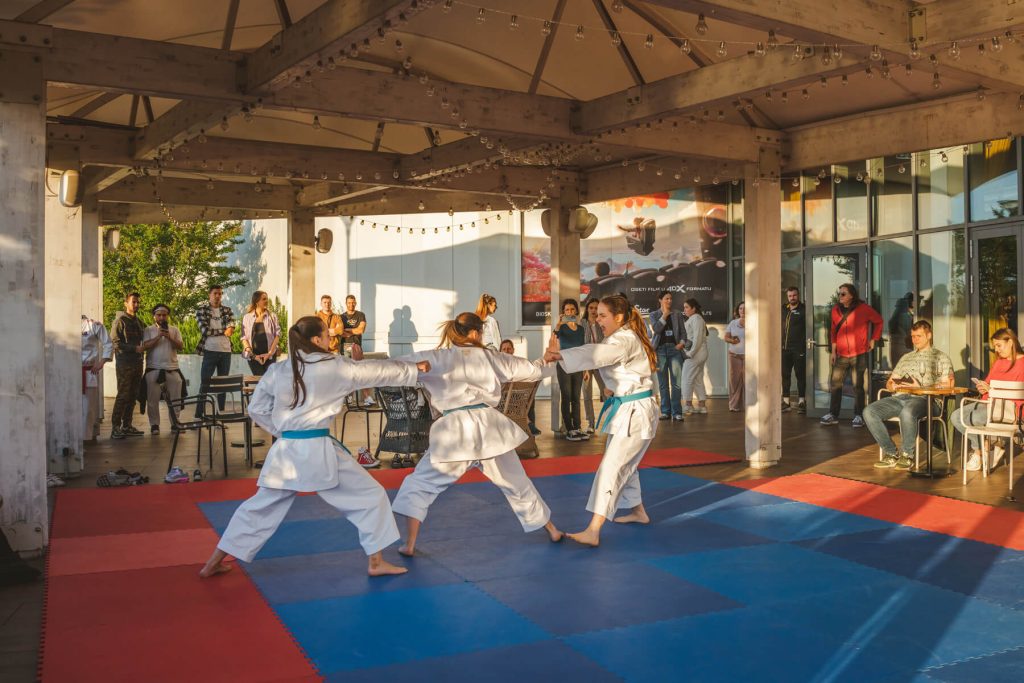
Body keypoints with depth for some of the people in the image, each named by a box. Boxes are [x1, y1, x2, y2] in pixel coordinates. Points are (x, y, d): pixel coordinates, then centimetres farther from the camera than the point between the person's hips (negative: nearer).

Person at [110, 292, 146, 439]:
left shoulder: (138, 322, 19)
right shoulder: (120, 320, -3)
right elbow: (116, 343, -11)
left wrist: (142, 348, 10)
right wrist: (135, 348, -19)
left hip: (137, 363, 7)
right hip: (124, 364, -7)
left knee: (133, 396, 7)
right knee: (123, 395, -10)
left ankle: (127, 426, 13)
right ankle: (115, 427, -7)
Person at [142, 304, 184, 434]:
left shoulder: (175, 330, 11)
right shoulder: (149, 330, 5)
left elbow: (181, 346, 1)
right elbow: (145, 346, -8)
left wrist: (170, 338, -14)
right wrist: (158, 337, -17)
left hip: (172, 369, 2)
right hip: (153, 370, -2)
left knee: (175, 399, 3)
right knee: (153, 399, 0)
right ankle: (154, 424, 9)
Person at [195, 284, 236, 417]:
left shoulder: (227, 310, 11)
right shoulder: (201, 310, 1)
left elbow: (231, 326, -5)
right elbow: (205, 330, -11)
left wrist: (214, 331, -20)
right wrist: (223, 331, -7)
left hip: (226, 351, 4)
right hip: (210, 351, -4)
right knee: (205, 384, -1)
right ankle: (198, 414, 3)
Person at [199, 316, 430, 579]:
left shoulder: (277, 371, 5)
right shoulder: (335, 368, -5)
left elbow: (257, 409, 12)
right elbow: (379, 371, 5)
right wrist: (416, 368, 17)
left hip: (285, 449, 5)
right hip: (318, 450, -5)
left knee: (261, 506, 20)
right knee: (370, 496, 9)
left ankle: (213, 563, 26)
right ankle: (376, 562, 12)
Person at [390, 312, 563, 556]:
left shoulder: (436, 358, 1)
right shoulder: (491, 358, 10)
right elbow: (532, 370, 20)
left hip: (454, 430, -3)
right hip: (489, 426, 3)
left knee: (419, 485, 13)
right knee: (518, 484, 21)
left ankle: (410, 545, 4)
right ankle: (552, 531, 35)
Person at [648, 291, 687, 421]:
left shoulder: (678, 314, 11)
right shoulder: (654, 315, 8)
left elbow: (683, 331, 9)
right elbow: (656, 329, -8)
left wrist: (682, 342, -8)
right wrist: (665, 315, -8)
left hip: (674, 349, 0)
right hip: (660, 350, 0)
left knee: (676, 382, -6)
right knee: (663, 383, 4)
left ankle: (676, 412, -4)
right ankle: (665, 411, 10)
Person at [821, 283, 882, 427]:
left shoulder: (863, 309, -5)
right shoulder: (836, 310, 6)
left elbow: (878, 321, 7)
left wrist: (873, 339, 2)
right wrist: (833, 351, 7)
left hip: (859, 354, -3)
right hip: (841, 355, 3)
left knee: (858, 386, 3)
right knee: (835, 384, 0)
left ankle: (858, 416, 10)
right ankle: (833, 415, 7)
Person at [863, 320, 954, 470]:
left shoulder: (940, 358, 13)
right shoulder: (906, 357, 29)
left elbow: (947, 384, -1)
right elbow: (889, 382, 27)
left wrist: (921, 388, -12)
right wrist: (893, 386, 2)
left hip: (922, 399, -5)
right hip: (899, 397, 6)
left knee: (907, 412, -41)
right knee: (869, 411, -22)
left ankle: (907, 454, -20)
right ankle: (891, 453, -14)